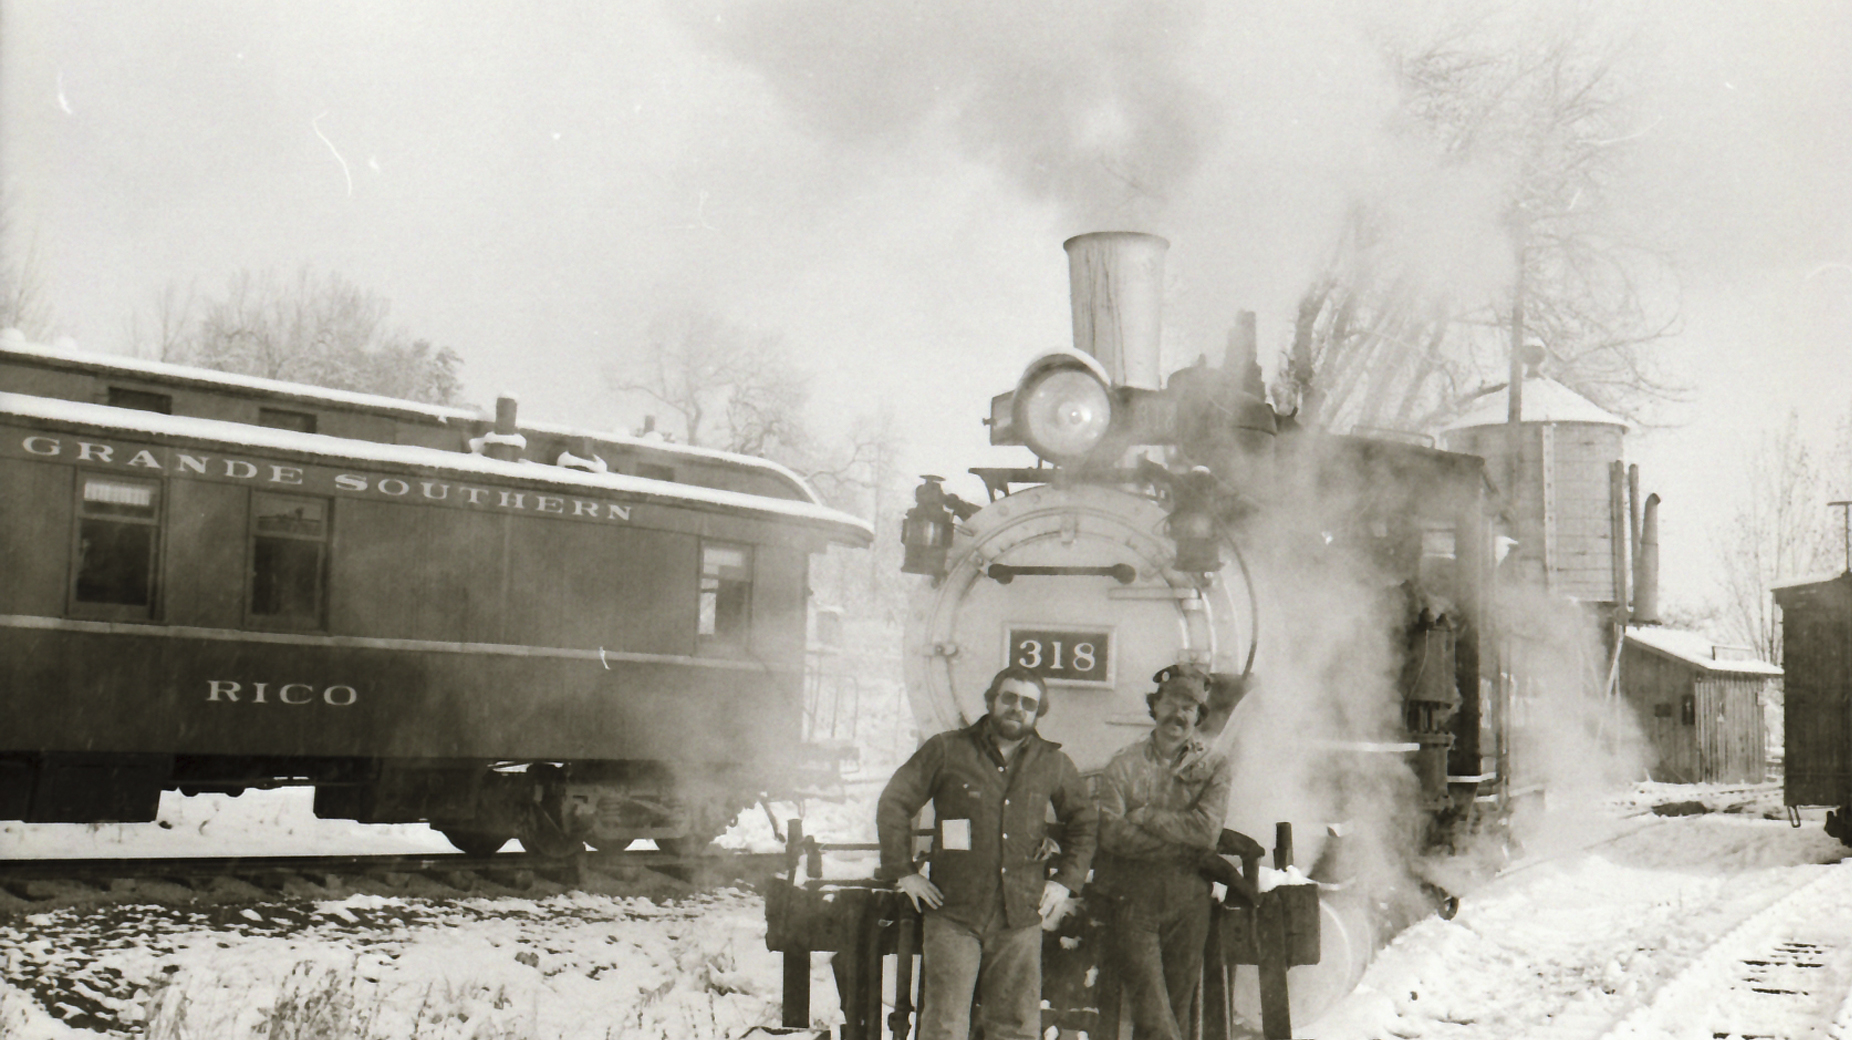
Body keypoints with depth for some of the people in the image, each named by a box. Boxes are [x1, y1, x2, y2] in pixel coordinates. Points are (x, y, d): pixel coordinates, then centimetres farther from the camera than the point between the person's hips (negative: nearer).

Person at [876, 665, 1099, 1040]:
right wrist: (903, 872, -1)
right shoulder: (947, 750, 2)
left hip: (1021, 916, 3)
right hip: (954, 913, -2)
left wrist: (1065, 880, 11)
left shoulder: (1053, 763, 10)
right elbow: (893, 804, 5)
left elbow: (1084, 823, 22)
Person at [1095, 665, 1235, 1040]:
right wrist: (1183, 840, -10)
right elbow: (1112, 833, -7)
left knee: (1178, 1005, 2)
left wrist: (1144, 816, -7)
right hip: (1134, 900, -1)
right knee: (1149, 1006, -12)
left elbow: (1207, 827, -8)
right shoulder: (1125, 764, 7)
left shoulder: (1214, 765, 8)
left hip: (1188, 901, 1)